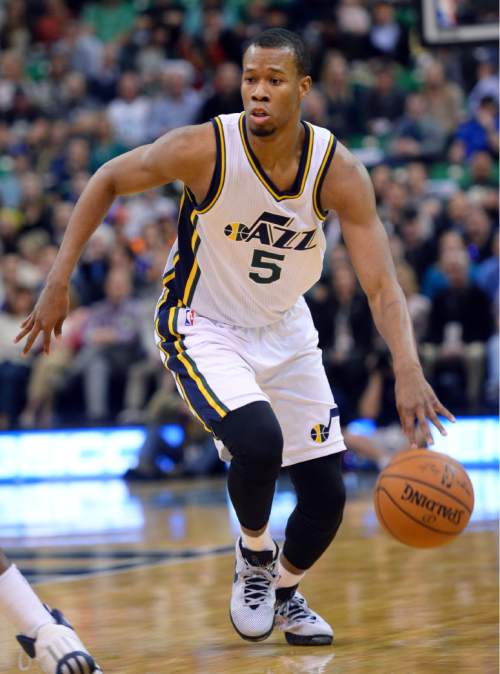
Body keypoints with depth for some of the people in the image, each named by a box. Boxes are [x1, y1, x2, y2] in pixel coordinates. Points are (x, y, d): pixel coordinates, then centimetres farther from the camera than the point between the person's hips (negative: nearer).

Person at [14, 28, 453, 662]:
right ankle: (253, 553, 2)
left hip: (284, 330, 4)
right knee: (258, 441, -30)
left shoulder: (338, 171, -19)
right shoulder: (205, 149, -25)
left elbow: (381, 286, -21)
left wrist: (407, 370, -38)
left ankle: (285, 592, 35)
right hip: (202, 326, -3)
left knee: (327, 493, 3)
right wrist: (59, 280, -12)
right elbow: (108, 180, -8)